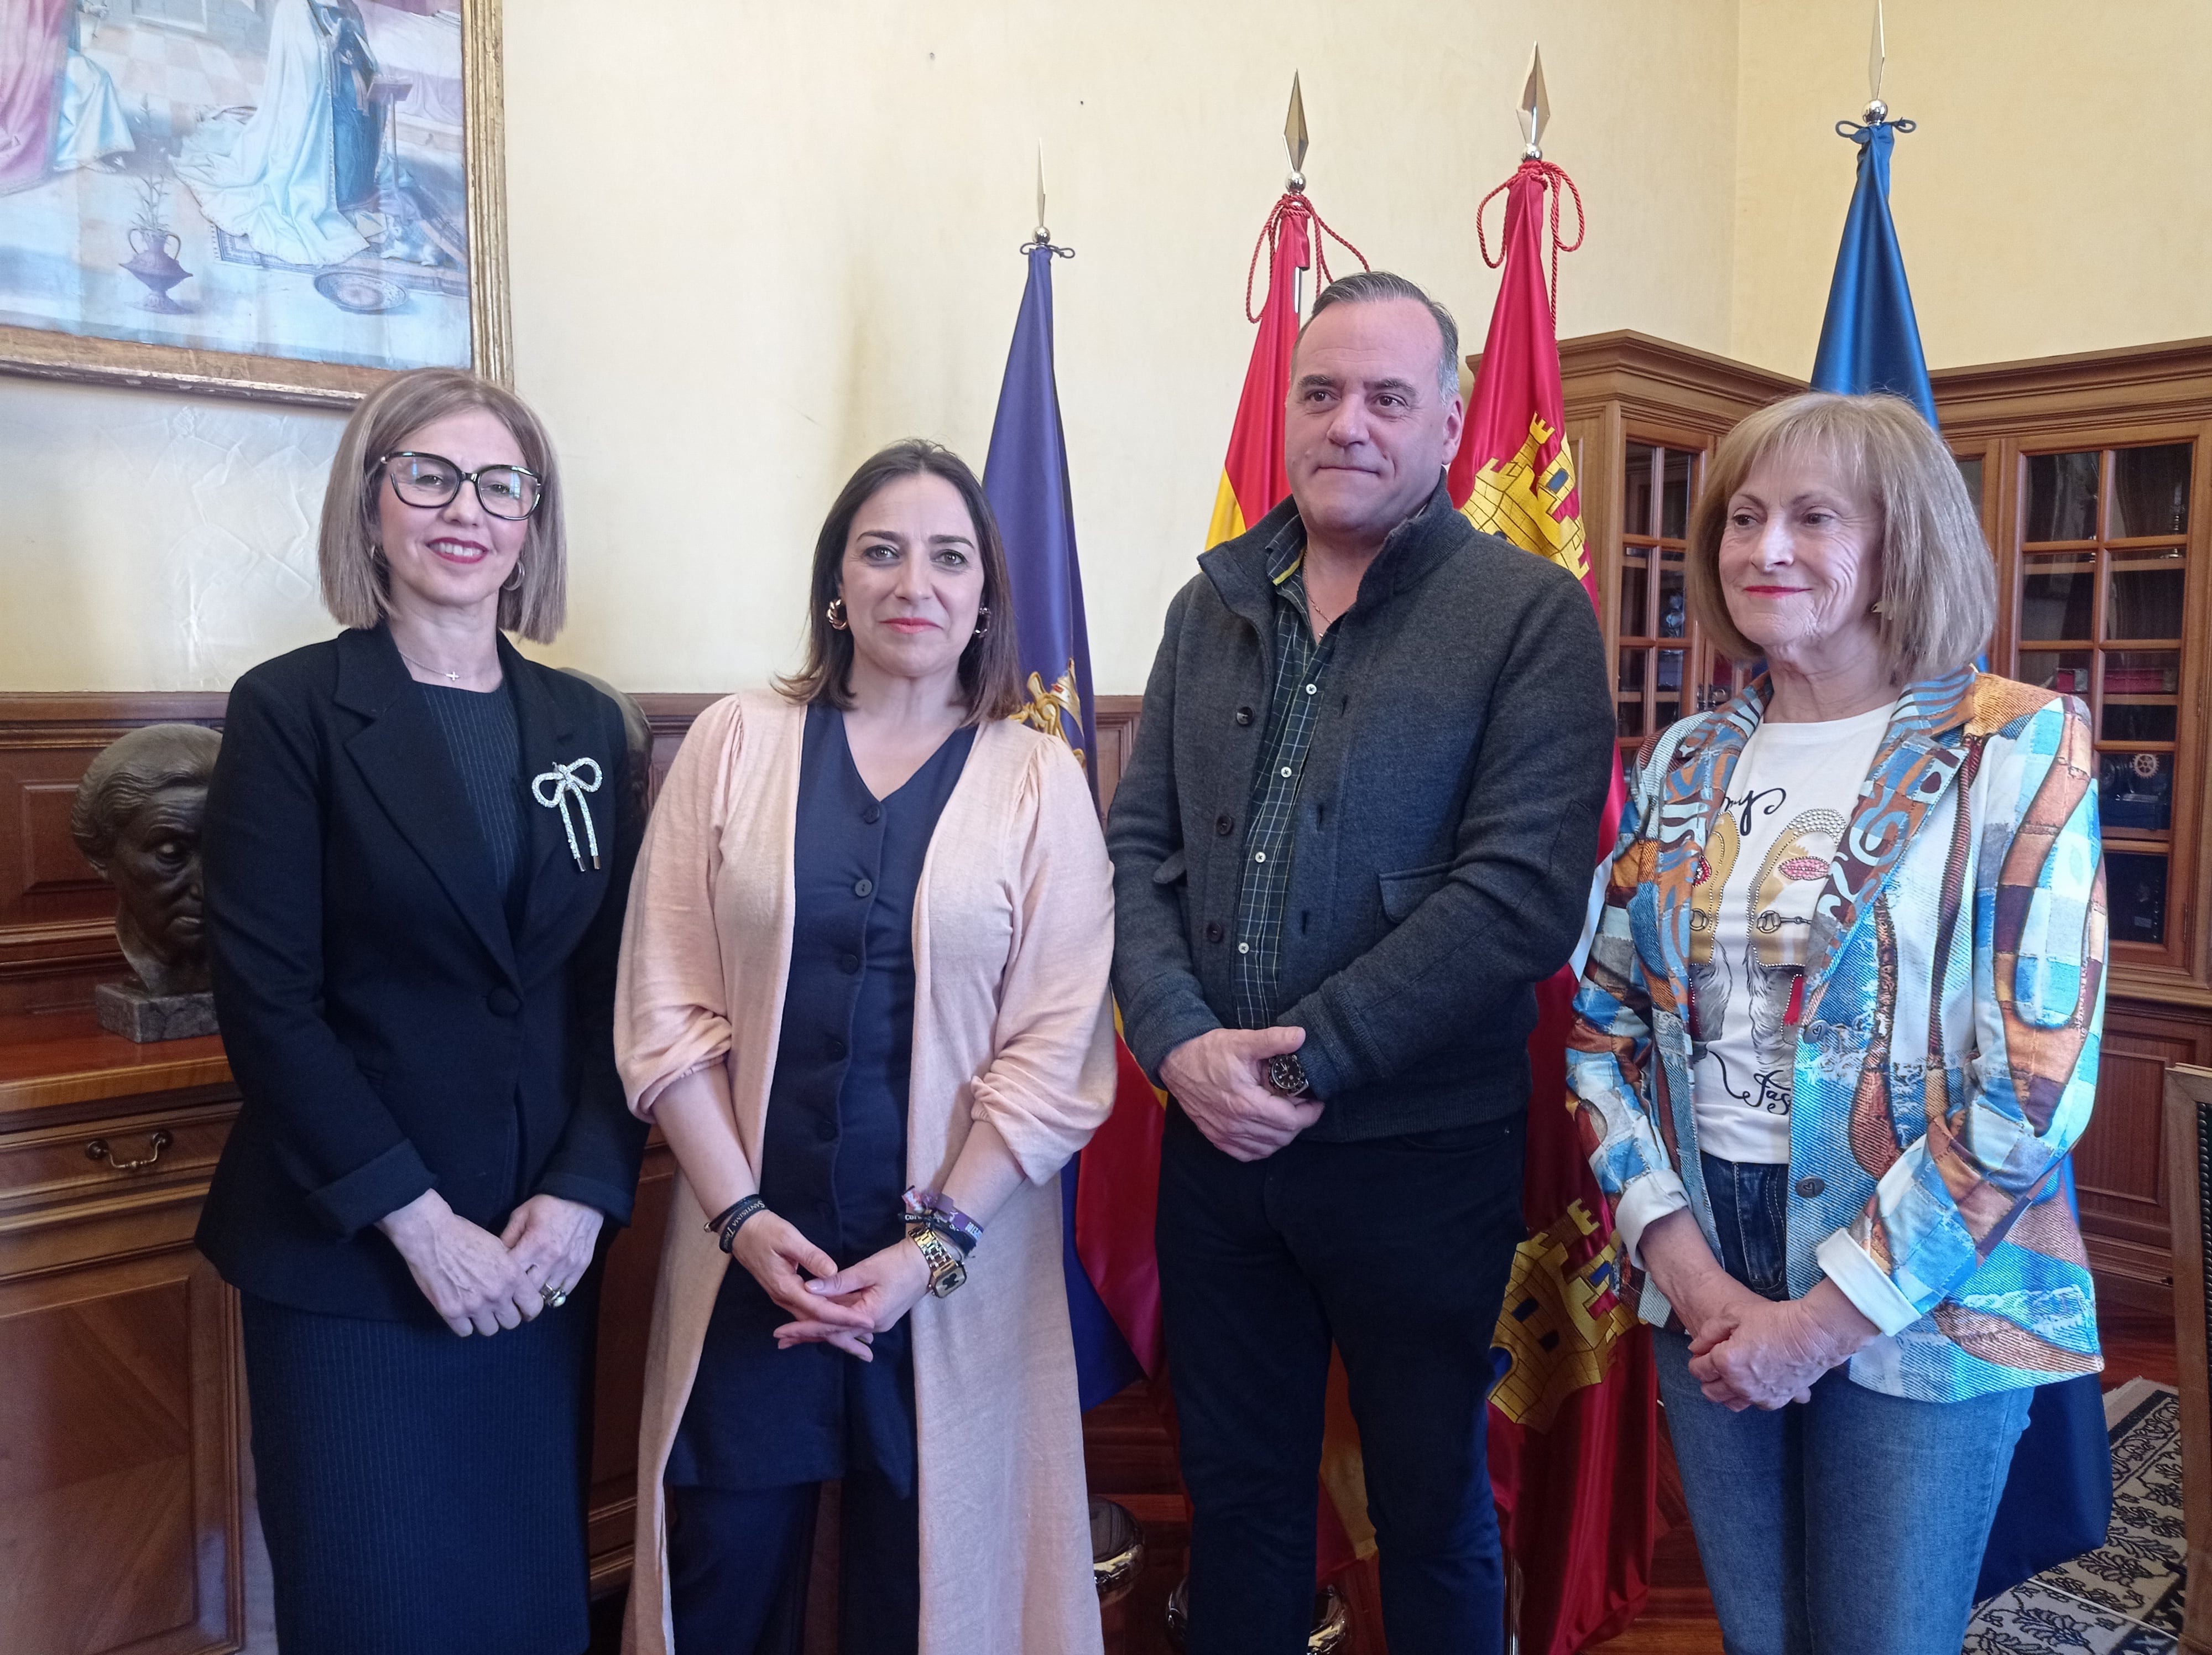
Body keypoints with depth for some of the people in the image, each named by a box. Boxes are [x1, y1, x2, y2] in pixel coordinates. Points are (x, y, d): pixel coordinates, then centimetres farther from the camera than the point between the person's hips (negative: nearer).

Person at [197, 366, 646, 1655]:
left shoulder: (584, 724, 6)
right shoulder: (292, 709, -5)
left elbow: (616, 982, 4)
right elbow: (265, 996, -10)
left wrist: (585, 1192, -6)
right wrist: (417, 1217, -13)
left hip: (545, 1247, 3)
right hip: (348, 1255, -3)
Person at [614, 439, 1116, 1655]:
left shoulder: (1039, 780, -1)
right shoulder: (734, 744, 1)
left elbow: (1057, 1052, -5)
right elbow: (667, 1010, -1)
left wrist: (932, 1249, -11)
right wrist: (742, 1218, -8)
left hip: (957, 1269, 0)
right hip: (750, 1248, 1)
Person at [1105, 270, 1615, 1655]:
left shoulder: (1531, 614, -7)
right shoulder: (1214, 605, 8)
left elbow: (1523, 892, -16)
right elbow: (1141, 841, 5)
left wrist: (1306, 1058, -17)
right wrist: (1180, 1041, -10)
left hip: (1421, 1150, -3)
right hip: (1215, 1136, 4)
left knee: (1433, 1507, 17)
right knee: (1237, 1490, 20)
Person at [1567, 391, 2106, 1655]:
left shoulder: (2018, 748, -9)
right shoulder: (1686, 764, 4)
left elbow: (2036, 1085, -15)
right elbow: (1606, 1019, 4)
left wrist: (1826, 1316, -14)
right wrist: (1680, 1257, -7)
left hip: (1917, 1303, -4)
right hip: (1710, 1286, 4)